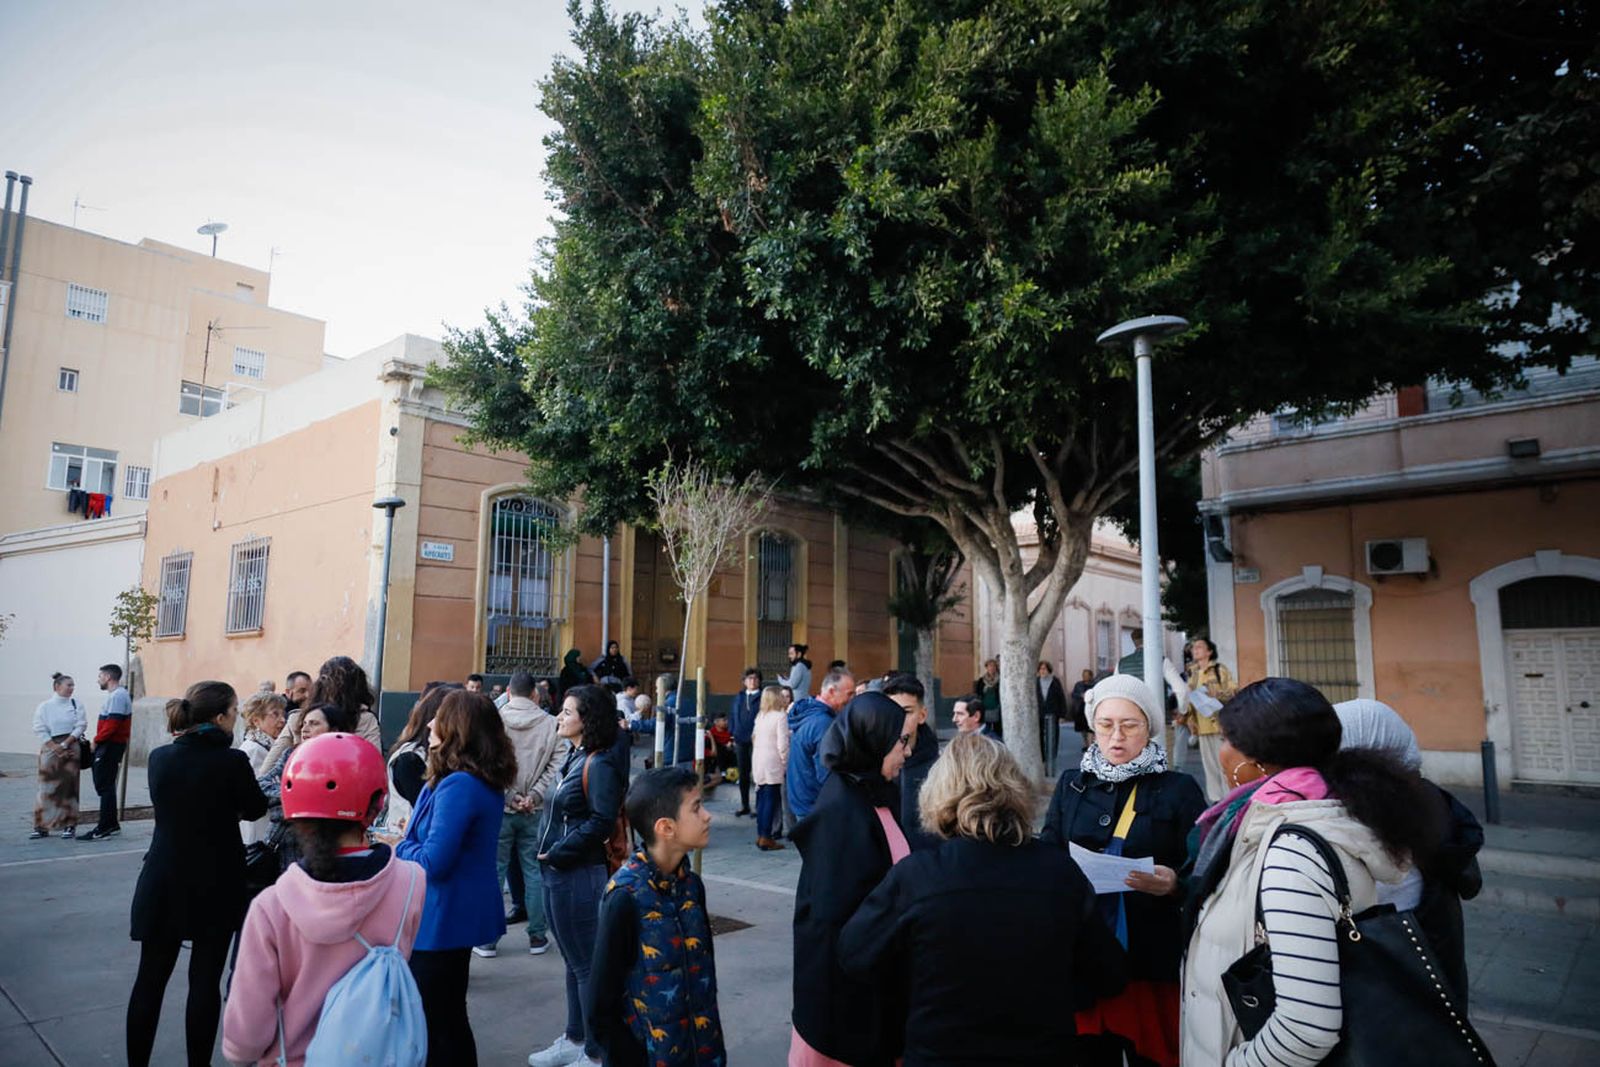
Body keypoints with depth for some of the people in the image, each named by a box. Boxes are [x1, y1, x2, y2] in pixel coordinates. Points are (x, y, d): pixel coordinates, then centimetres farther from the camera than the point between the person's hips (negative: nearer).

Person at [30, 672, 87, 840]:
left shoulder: (76, 704, 4)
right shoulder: (44, 706, 1)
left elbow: (81, 726, -1)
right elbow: (39, 730, -4)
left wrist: (65, 744, -11)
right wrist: (56, 748, -12)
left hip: (71, 749, 0)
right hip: (50, 749, 0)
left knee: (69, 786, -1)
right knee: (47, 787, 0)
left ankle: (69, 826, 3)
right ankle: (41, 827, 10)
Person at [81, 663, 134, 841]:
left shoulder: (117, 696, -17)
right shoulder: (116, 694, 16)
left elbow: (112, 724, -23)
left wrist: (97, 740, -11)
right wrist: (99, 741, 11)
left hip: (110, 746, -10)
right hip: (111, 745, 10)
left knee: (105, 785, -7)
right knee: (105, 784, 15)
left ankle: (104, 828, -3)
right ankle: (111, 825, 22)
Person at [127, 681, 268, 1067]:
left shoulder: (159, 757, -3)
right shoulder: (232, 760, -17)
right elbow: (256, 809, -1)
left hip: (163, 883, 4)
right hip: (216, 885, -4)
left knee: (151, 978, 13)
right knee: (206, 980, 6)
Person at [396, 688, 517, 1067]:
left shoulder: (458, 786, -26)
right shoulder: (485, 782, 4)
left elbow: (431, 863, -26)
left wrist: (400, 844, -8)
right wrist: (411, 836, 4)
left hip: (441, 920, -9)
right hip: (459, 914, 10)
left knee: (432, 1024, 6)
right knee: (451, 1016, 21)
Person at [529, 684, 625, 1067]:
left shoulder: (599, 765, -18)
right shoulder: (574, 759, 11)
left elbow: (600, 821, -24)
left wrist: (558, 853, -18)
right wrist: (550, 853, 5)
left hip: (579, 876, -9)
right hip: (558, 874, 9)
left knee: (587, 964, 3)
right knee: (573, 961, 20)